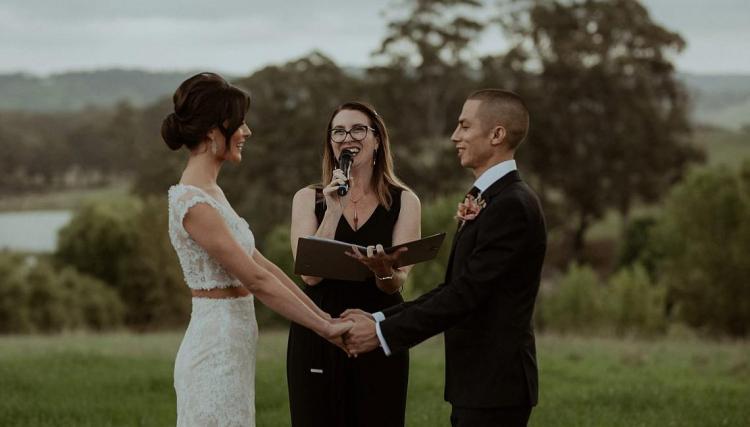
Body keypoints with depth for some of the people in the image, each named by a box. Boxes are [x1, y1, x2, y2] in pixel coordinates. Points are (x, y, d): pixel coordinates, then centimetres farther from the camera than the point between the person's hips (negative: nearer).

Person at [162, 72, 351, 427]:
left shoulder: (210, 193, 12)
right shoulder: (192, 202, -18)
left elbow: (261, 264, 13)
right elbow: (256, 279, -19)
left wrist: (322, 315, 9)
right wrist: (325, 328, -14)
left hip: (229, 347, 9)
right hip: (217, 348, -9)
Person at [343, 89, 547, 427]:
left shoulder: (513, 206, -16)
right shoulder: (488, 200, 15)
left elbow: (466, 294, -20)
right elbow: (453, 289, 14)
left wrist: (383, 332, -16)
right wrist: (379, 319, 3)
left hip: (494, 386, -9)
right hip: (477, 383, 9)